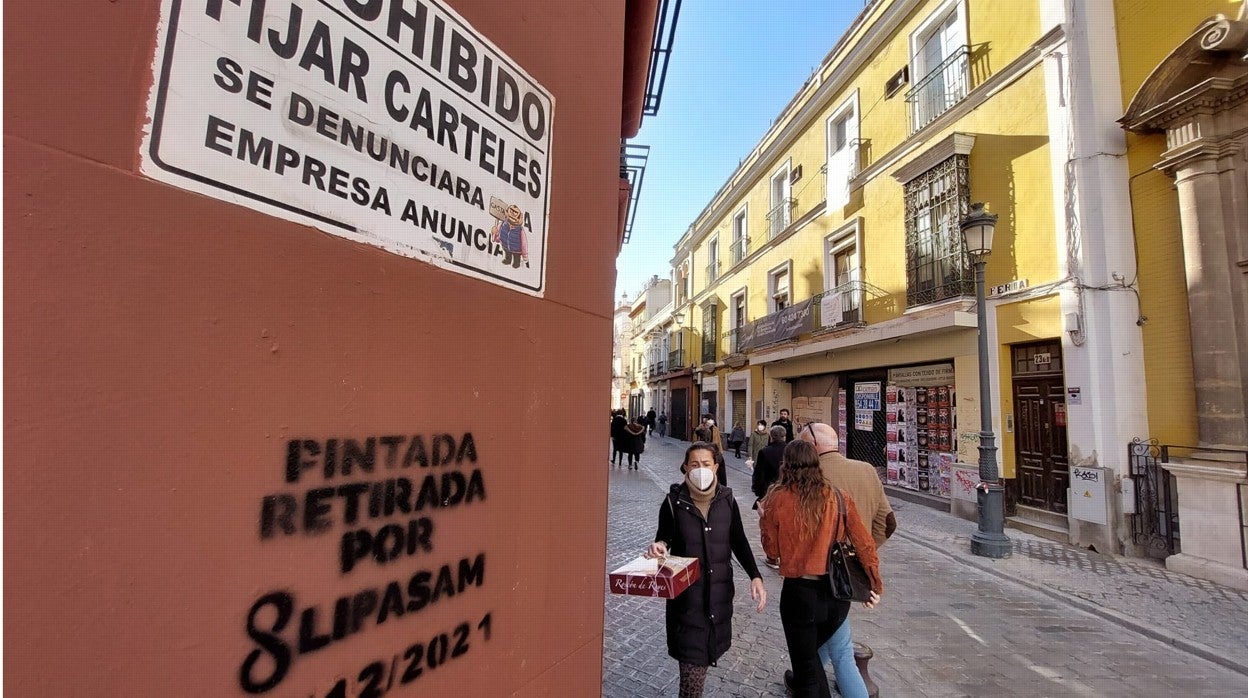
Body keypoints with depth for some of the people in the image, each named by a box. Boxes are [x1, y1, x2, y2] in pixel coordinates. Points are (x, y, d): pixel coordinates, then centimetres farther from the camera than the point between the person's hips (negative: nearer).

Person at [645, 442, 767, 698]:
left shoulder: (726, 500, -2)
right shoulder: (674, 501, -10)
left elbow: (739, 542, 6)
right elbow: (663, 540, -2)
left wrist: (755, 576, -3)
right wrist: (658, 548, -24)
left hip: (720, 588, 3)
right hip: (686, 591, -3)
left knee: (709, 650, 15)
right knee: (693, 659, -5)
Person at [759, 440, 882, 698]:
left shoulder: (777, 500, -14)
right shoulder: (838, 497, -7)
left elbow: (772, 551, -5)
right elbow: (865, 544, -3)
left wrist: (764, 520, 11)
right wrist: (876, 585, 11)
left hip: (799, 590, -4)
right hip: (837, 591, 4)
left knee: (805, 658, 18)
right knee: (811, 648, 30)